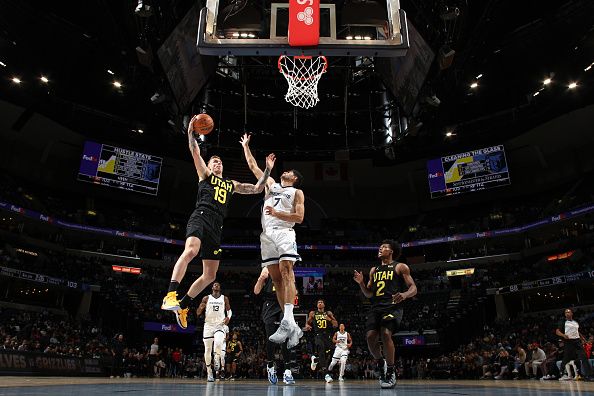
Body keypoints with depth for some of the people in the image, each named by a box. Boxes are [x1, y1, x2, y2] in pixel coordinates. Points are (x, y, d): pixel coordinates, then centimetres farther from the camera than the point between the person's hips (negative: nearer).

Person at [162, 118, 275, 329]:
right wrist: (190, 131, -2)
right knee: (191, 250, -36)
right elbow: (195, 152, 5)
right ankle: (170, 295, -39)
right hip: (201, 216, -5)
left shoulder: (231, 184, 29)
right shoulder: (205, 174, 18)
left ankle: (182, 306, 17)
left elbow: (257, 189, 27)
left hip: (216, 226, 6)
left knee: (210, 275, 5)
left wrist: (268, 169, 22)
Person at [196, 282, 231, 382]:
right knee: (208, 350, 0)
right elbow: (198, 314, 5)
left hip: (220, 325, -1)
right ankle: (209, 372, 12)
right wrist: (200, 308, -18)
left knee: (218, 343, -30)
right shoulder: (206, 298, 5)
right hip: (208, 325, 1)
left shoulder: (224, 298, 7)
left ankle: (217, 361, -6)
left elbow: (229, 310, 16)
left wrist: (228, 317, -7)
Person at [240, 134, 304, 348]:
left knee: (285, 270, -23)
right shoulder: (271, 184, 26)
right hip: (266, 234, 5)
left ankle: (287, 320, -33)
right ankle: (293, 327, -1)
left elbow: (299, 217, -1)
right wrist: (246, 147, 33)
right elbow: (253, 166, 31)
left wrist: (277, 213, -12)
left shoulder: (297, 192, 12)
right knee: (275, 278, -2)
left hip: (284, 232, -5)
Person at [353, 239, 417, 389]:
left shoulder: (400, 267, 6)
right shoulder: (374, 270, 21)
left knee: (385, 334, -26)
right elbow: (369, 294, 22)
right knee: (371, 336, -13)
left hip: (393, 306, -5)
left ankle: (391, 371, -7)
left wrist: (404, 294, -23)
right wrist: (361, 283, 2)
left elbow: (413, 288, 0)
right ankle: (379, 363, 16)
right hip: (376, 307, 5)